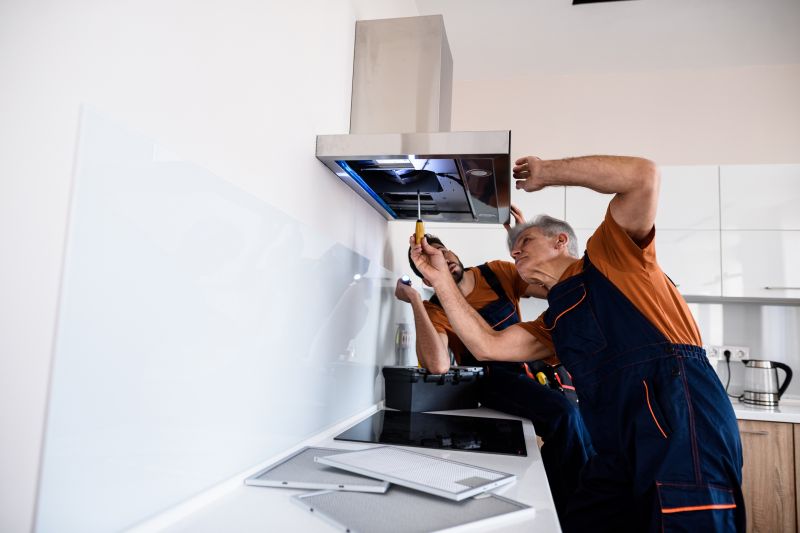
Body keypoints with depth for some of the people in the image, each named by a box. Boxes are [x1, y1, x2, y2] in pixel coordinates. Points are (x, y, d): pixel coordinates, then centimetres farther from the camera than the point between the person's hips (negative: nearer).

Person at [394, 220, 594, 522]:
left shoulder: (498, 272, 0)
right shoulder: (435, 311, -12)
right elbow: (438, 366, -32)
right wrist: (415, 301, -27)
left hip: (533, 364, 5)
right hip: (495, 381, -5)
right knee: (564, 414, -27)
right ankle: (570, 504, -4)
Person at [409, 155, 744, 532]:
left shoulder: (608, 255, 8)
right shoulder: (553, 323, 24)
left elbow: (643, 175, -5)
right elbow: (488, 346, 15)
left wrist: (545, 173, 3)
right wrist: (441, 279, 14)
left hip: (680, 426, -7)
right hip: (620, 454, 8)